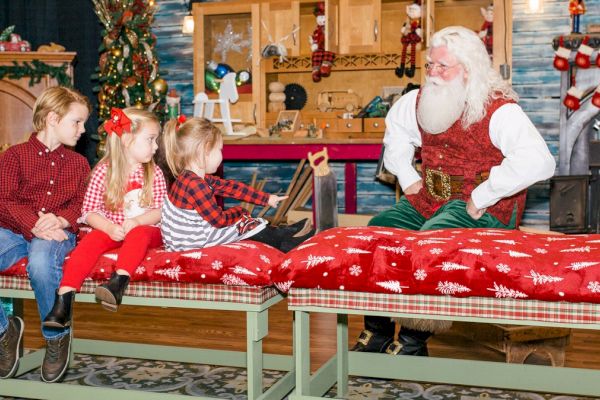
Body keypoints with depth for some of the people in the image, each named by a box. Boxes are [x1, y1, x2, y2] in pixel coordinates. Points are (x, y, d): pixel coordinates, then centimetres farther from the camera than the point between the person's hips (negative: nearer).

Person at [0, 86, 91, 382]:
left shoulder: (78, 163, 20)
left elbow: (82, 203, 10)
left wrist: (60, 220, -14)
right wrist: (35, 225, -19)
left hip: (57, 233, 0)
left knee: (41, 263, -38)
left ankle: (56, 335, -10)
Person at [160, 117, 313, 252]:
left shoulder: (194, 178, 4)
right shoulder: (195, 185, -27)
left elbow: (231, 187, 8)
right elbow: (219, 219, -21)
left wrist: (267, 198, 12)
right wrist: (239, 212, -1)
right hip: (189, 243, -9)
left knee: (244, 220, 14)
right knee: (245, 224, 0)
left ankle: (282, 233, 20)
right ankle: (285, 243, 15)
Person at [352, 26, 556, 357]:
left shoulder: (499, 110, -15)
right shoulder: (421, 100, 9)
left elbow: (539, 162, -30)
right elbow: (395, 126, 31)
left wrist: (481, 197, -28)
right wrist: (407, 177, 18)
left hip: (483, 212, -8)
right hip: (428, 201, 8)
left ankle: (413, 342, -17)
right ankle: (376, 333, 1)